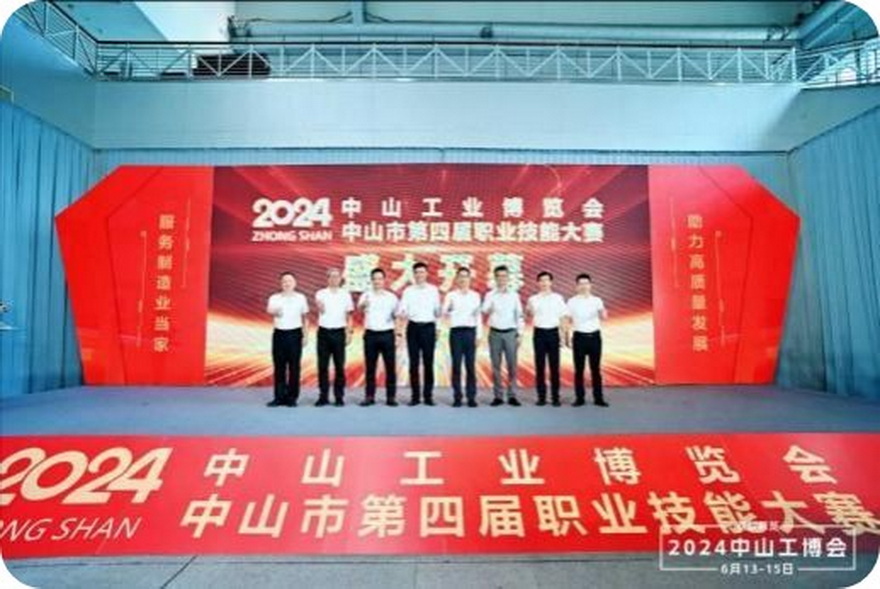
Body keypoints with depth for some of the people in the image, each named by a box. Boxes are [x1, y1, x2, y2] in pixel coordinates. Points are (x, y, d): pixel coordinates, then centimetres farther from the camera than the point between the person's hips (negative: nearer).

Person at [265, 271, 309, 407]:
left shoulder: (300, 298, 6)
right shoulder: (274, 298, 4)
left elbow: (304, 318, 11)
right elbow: (269, 310, -17)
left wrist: (306, 335, 7)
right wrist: (273, 311, -41)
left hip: (294, 334, -1)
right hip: (279, 334, 1)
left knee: (294, 367, 1)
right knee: (279, 367, 3)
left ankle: (292, 397, 9)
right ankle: (279, 397, 12)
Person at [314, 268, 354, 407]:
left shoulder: (345, 294, 5)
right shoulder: (321, 294, 1)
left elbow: (349, 316, 8)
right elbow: (321, 310, -19)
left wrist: (349, 333, 0)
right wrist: (319, 306, -42)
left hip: (339, 332, 0)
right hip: (324, 332, 0)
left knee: (339, 366, 3)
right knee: (323, 365, 3)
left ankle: (339, 396, 11)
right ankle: (323, 396, 12)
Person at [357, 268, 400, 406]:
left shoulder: (391, 297, 6)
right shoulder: (366, 295, 1)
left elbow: (397, 317, 10)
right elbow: (359, 308, -21)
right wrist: (363, 304, -46)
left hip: (387, 334, 1)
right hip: (371, 334, 0)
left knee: (390, 366, 2)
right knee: (370, 367, 5)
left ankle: (391, 396, 10)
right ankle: (369, 396, 13)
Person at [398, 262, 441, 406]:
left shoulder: (433, 290, 7)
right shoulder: (408, 291, 6)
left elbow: (437, 311, 8)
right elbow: (402, 309, -5)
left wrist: (439, 313, -12)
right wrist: (401, 314, -25)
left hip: (428, 327, 0)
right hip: (413, 327, 0)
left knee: (428, 362, 3)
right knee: (414, 363, 3)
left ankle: (428, 395, 12)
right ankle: (415, 396, 11)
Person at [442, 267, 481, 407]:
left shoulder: (475, 295, 11)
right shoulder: (451, 295, 5)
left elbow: (478, 316, 11)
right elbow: (444, 313, -6)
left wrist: (478, 335, 5)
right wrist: (449, 309, -29)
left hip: (470, 332, 1)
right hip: (456, 332, -1)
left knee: (471, 365, 2)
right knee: (456, 365, 1)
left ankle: (471, 397, 7)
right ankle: (457, 397, 6)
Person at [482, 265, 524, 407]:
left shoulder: (514, 295, 6)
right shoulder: (490, 295, 3)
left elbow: (519, 315, 7)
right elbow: (484, 310, -13)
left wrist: (520, 334, 1)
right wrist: (489, 309, -36)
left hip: (510, 333, 0)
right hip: (495, 333, 0)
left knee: (512, 365, 1)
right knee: (496, 365, 3)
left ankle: (512, 395, 9)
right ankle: (498, 396, 11)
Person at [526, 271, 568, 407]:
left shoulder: (558, 298, 5)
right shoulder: (533, 299, 6)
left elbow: (562, 317, 6)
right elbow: (530, 314, 3)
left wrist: (563, 335, 2)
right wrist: (528, 309, -16)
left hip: (553, 333, 0)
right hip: (539, 333, 0)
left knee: (554, 366, 2)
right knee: (540, 366, 2)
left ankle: (555, 397, 10)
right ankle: (541, 396, 10)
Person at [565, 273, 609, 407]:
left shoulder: (597, 300, 4)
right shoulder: (572, 301, 3)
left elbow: (604, 317, -10)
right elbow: (569, 321, 5)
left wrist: (602, 310, -32)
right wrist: (567, 337, -2)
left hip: (594, 336, 1)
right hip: (579, 337, 0)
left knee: (595, 368, 4)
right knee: (579, 369, 2)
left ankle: (598, 398, 10)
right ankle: (579, 398, 9)